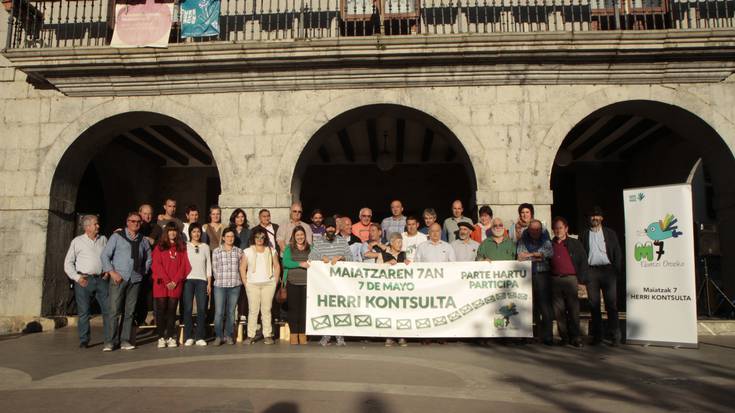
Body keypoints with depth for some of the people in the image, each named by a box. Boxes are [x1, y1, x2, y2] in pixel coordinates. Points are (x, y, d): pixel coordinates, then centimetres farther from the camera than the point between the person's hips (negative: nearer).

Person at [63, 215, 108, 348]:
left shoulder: (103, 239, 12)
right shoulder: (77, 241, 4)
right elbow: (68, 263, 4)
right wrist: (77, 277, -7)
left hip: (101, 279, 2)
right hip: (84, 280, -2)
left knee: (108, 309, -1)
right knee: (83, 312, 2)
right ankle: (84, 341, 11)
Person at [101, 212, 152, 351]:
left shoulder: (143, 240, 14)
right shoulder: (117, 236, 3)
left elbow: (148, 258, 24)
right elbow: (105, 255, 0)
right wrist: (112, 272, -8)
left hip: (135, 280, 3)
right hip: (119, 278, -3)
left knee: (129, 311, 4)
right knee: (114, 310, -7)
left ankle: (124, 340, 10)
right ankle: (109, 342, -2)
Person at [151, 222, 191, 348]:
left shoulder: (182, 247, 12)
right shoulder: (159, 247, 8)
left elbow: (184, 265, 5)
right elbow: (156, 265, -1)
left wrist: (175, 281, -6)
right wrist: (167, 281, -9)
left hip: (176, 284, 1)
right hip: (161, 283, -1)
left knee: (172, 310, 3)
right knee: (161, 310, -1)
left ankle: (171, 337, 7)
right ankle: (161, 338, 3)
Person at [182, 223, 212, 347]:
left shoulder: (205, 247, 12)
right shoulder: (185, 246, 7)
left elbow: (208, 265, 11)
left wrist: (209, 283, 5)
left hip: (202, 280, 1)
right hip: (188, 279, -1)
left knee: (202, 309, -3)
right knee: (188, 308, -4)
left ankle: (200, 337, 3)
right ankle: (188, 337, 3)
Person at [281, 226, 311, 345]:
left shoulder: (310, 248, 14)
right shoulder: (289, 248, 8)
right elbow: (285, 262, -6)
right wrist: (300, 264, -16)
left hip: (306, 282, 1)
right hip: (292, 282, -1)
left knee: (304, 308, 0)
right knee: (293, 308, 0)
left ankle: (302, 334, 9)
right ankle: (293, 334, 8)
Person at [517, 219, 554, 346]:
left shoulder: (545, 238, 9)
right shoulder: (523, 239, 10)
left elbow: (550, 252, -7)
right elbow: (520, 255, -1)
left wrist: (531, 254, -8)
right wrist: (539, 256, -6)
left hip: (542, 275, -1)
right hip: (527, 275, 1)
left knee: (545, 305, -7)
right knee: (531, 306, 1)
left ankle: (547, 336, -4)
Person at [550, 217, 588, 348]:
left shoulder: (575, 244, 7)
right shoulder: (549, 245, 12)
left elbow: (583, 261, 6)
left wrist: (581, 279, -2)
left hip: (570, 279, -2)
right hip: (555, 280, 2)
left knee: (573, 309, -3)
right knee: (558, 311, 2)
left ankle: (575, 337, 5)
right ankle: (564, 337, 10)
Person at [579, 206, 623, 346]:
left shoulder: (610, 233, 10)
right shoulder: (584, 234, 11)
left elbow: (617, 253, 7)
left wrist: (618, 271, -3)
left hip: (607, 270, -1)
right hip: (591, 271, 1)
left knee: (611, 303, -1)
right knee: (594, 304, 4)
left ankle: (614, 336, 5)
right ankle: (597, 336, 11)